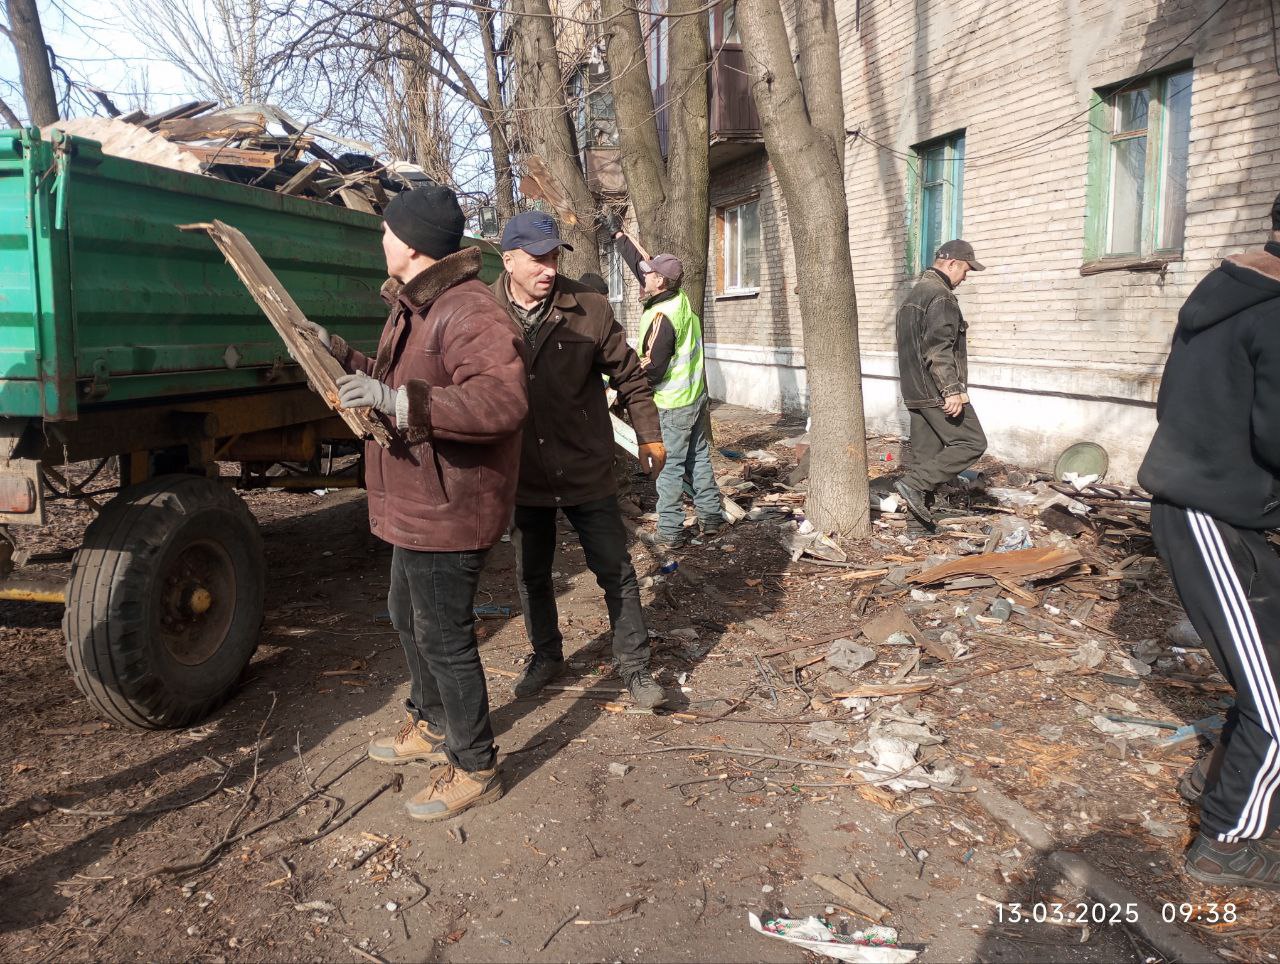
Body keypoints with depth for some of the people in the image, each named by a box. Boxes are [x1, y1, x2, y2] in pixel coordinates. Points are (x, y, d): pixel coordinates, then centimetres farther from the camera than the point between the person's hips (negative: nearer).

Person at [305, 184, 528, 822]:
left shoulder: (469, 312, -23)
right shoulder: (415, 306, 14)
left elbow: (503, 400, -38)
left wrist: (400, 403, -42)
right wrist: (339, 355, 20)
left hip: (449, 511, -11)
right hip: (417, 505, 11)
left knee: (444, 638, 0)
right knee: (409, 618, 24)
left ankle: (475, 769, 17)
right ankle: (431, 727, 45)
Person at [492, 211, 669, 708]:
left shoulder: (589, 308, -9)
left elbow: (629, 375, 1)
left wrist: (648, 437, 2)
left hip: (586, 471, -1)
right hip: (522, 476, 2)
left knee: (616, 573, 6)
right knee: (531, 575, 17)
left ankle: (635, 667, 22)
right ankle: (546, 656, 40)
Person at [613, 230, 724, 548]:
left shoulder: (661, 317, -22)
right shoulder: (680, 299, 1)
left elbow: (652, 370, -21)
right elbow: (640, 261, 13)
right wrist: (618, 235, 18)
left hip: (672, 405, -8)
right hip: (697, 396, 9)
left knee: (669, 468, -1)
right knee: (700, 458, 16)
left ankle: (670, 532, 5)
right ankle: (710, 518, 24)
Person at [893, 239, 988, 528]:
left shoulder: (915, 294, 19)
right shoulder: (941, 296, -13)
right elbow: (938, 350, -23)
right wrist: (952, 391, -24)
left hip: (915, 392, 10)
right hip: (938, 392, -10)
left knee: (925, 452, 11)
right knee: (971, 442, -4)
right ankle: (914, 483, -12)